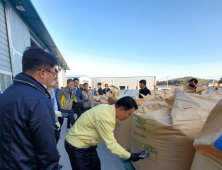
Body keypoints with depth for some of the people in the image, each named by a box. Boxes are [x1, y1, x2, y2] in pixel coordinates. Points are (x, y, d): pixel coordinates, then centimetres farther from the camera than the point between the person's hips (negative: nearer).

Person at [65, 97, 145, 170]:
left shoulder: (108, 107, -6)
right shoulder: (105, 118, -34)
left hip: (86, 143, 8)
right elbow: (111, 144, -27)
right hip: (76, 146, -8)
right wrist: (130, 156, -16)